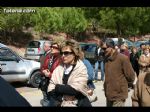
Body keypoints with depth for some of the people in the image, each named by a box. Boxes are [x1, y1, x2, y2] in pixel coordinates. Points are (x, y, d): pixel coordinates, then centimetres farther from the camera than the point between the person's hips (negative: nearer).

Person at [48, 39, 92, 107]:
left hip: (76, 104, -2)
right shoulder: (58, 69, 5)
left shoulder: (81, 69, -5)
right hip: (58, 104, 2)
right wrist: (62, 97, -14)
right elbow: (51, 91, -1)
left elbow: (74, 90, -15)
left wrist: (57, 87, -6)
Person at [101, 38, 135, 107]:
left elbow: (130, 76, -9)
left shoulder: (123, 58, -15)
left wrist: (124, 85, 4)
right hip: (109, 95, 7)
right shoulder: (106, 58, 6)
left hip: (119, 96, -7)